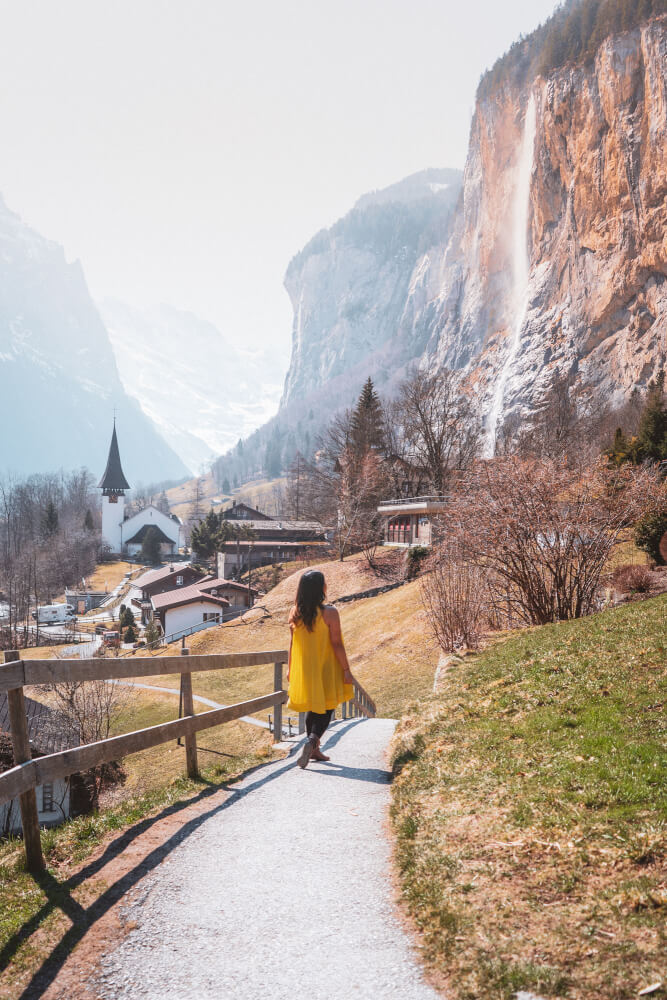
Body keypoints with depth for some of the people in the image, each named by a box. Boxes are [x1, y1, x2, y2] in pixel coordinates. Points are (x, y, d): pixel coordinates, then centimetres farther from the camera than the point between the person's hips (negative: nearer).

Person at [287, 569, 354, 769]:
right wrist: (346, 670, -8)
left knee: (313, 709, 19)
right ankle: (311, 741, -17)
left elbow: (292, 643, 3)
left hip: (304, 670, 5)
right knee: (326, 709, 5)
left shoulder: (295, 613, -3)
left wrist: (290, 669, 13)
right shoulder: (329, 613, -17)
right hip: (326, 670, -5)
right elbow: (337, 644, -16)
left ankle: (314, 749, 25)